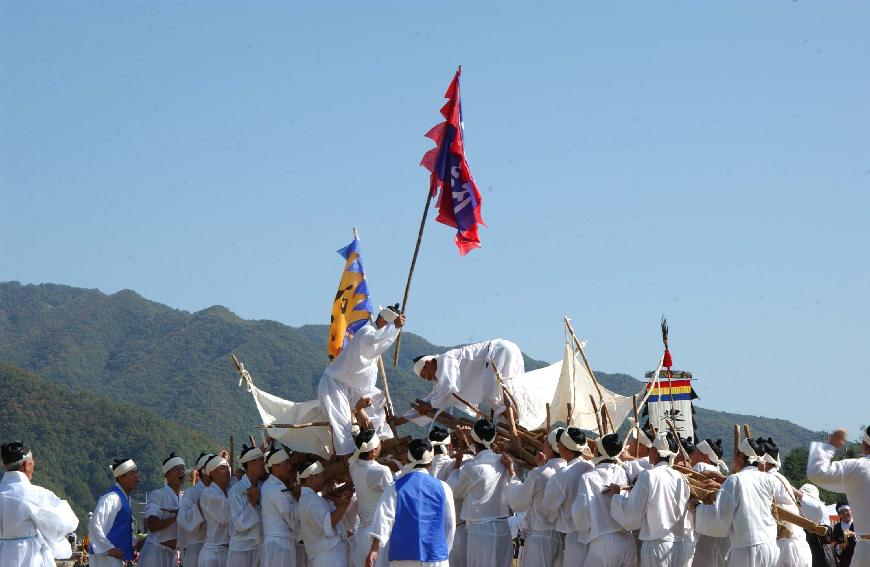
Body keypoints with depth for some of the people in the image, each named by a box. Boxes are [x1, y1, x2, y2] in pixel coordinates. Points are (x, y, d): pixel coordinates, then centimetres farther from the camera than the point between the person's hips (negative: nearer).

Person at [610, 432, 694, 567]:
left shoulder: (649, 476, -9)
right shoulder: (681, 478, 3)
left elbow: (631, 516, -7)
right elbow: (687, 517, 10)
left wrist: (617, 494, 7)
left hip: (658, 546, -4)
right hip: (683, 547, 4)